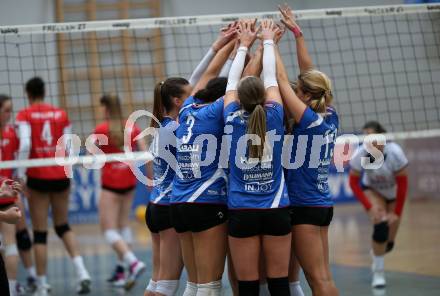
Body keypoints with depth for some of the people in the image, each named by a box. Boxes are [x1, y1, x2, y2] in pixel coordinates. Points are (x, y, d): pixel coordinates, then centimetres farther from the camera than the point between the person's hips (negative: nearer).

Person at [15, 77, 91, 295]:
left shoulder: (25, 115, -5)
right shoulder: (61, 114, 5)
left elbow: (25, 145, -17)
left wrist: (20, 176, -13)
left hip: (38, 177, -3)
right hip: (60, 176, 3)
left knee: (40, 232, 5)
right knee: (63, 226, 19)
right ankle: (81, 273, 1)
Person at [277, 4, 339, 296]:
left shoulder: (307, 119, -17)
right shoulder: (330, 117, 2)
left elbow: (282, 81, -13)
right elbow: (309, 72, 8)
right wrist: (296, 32, 11)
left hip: (304, 206, -8)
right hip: (322, 205, 8)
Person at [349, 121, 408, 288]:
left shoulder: (395, 152, -33)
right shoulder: (360, 154, -29)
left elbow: (402, 184, -23)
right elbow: (353, 183, -19)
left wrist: (397, 213, -23)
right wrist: (369, 208, -27)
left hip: (393, 193, 1)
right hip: (372, 190, 0)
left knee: (388, 243, 1)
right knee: (380, 224, -27)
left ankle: (376, 252, 40)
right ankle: (378, 272, -11)